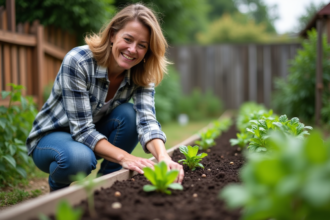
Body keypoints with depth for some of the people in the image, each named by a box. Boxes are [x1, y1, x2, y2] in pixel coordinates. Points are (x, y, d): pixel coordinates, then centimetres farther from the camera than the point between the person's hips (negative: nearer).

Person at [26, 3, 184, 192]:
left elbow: (146, 120, -28)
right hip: (52, 137, -4)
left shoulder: (141, 75, -14)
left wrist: (164, 158, -49)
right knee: (80, 158, -38)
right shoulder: (78, 61, -28)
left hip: (95, 135, 5)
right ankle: (58, 187, -2)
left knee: (129, 114, -25)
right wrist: (123, 157, -43)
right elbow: (82, 128, -30)